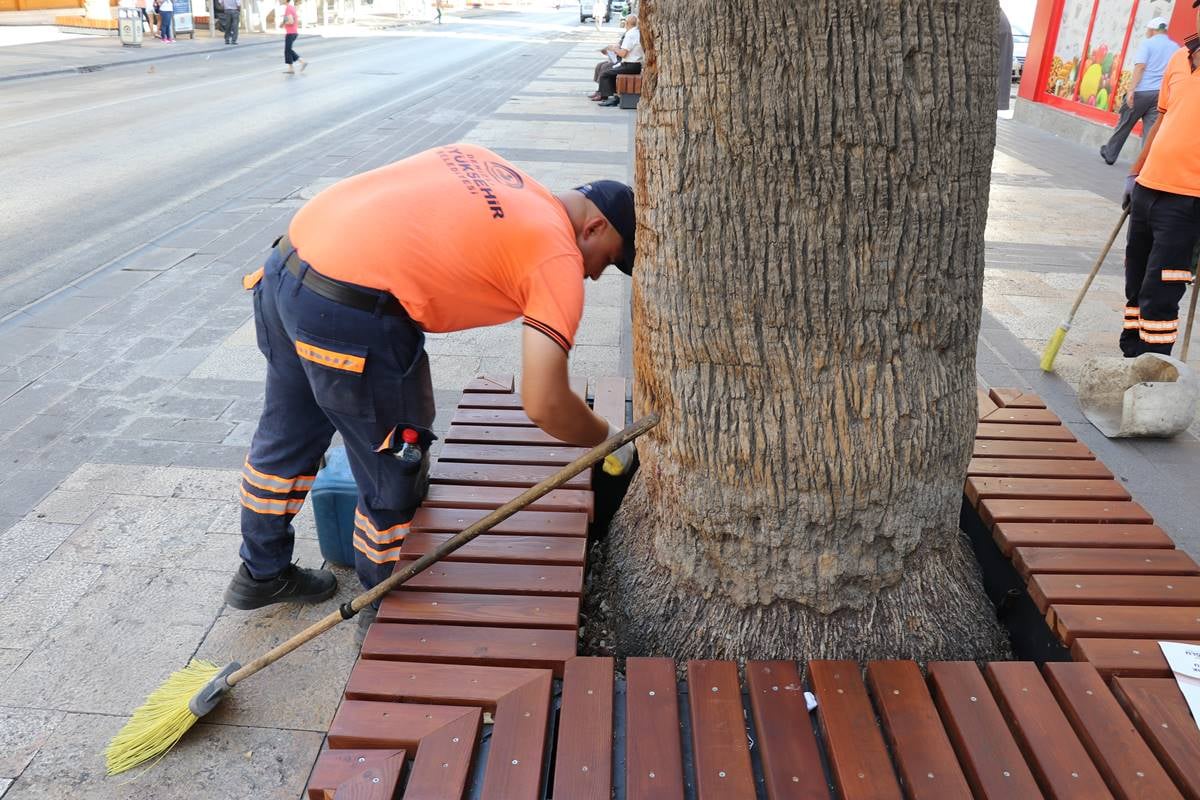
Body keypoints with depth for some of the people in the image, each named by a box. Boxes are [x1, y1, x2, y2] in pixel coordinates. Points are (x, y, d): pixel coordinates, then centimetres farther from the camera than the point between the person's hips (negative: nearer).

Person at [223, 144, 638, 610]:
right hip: (350, 312, -9)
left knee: (286, 436, 27)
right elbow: (544, 403, -13)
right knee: (395, 475, 12)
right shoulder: (559, 258, -5)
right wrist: (609, 440, 5)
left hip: (286, 261, 9)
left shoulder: (484, 162, 18)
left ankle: (261, 573, 49)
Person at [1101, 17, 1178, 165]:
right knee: (1151, 130, 1)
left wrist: (1131, 90, -17)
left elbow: (1140, 67, -13)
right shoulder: (1175, 48, 15)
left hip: (1142, 91, -4)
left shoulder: (1147, 43, -1)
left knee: (1124, 125, 9)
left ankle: (1110, 154, 22)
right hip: (1161, 94, 4)